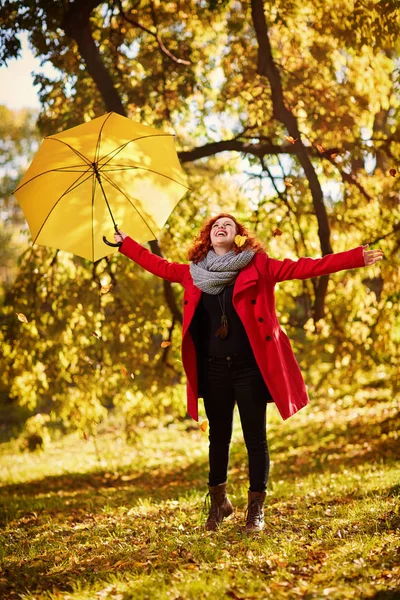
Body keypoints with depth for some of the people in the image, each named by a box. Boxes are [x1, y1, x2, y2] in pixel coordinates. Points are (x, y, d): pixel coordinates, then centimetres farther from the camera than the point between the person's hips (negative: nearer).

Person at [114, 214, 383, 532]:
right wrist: (124, 243, 24)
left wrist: (357, 257, -12)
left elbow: (304, 267, -6)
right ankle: (218, 500, 30)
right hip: (213, 368, 3)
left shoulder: (258, 266, -1)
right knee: (218, 436, 13)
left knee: (255, 438, 3)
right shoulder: (194, 272, 9)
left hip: (250, 366, -3)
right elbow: (158, 265, 21)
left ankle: (256, 509, 15)